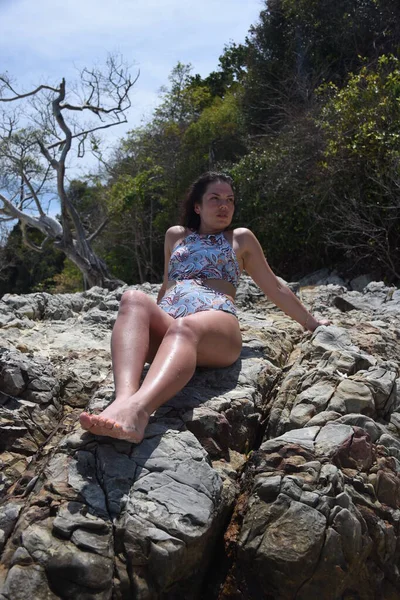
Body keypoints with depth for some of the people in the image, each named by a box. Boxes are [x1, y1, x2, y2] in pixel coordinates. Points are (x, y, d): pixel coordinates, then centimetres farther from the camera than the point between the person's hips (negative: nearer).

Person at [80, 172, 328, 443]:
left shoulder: (241, 238, 26)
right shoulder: (176, 235, 30)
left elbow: (275, 288, 30)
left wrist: (312, 323, 32)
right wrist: (152, 321, 42)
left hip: (217, 323, -2)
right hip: (165, 325, 3)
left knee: (184, 328, -39)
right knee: (133, 298, -32)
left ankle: (136, 410, -68)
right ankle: (125, 396, -57)